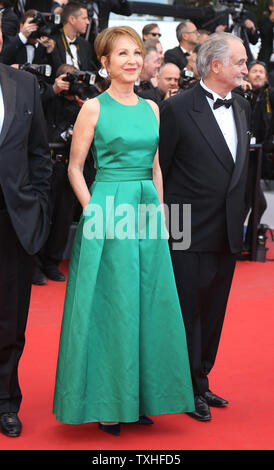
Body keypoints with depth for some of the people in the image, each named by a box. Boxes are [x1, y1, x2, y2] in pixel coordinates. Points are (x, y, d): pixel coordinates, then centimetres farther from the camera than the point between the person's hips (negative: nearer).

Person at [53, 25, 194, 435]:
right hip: (107, 213, -5)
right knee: (108, 306, 0)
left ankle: (138, 398, 21)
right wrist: (95, 212, -10)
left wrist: (159, 213, 9)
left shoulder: (151, 108, 12)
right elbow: (75, 168, -2)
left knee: (147, 305, 8)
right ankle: (105, 403, 13)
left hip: (147, 214, 5)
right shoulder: (94, 108, -3)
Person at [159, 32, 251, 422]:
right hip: (190, 234, -6)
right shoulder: (178, 109, -11)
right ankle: (189, 390, 17)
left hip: (227, 233, 7)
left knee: (213, 312, 15)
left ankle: (201, 382, 29)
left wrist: (240, 219, 12)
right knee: (188, 312, 4)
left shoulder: (242, 108, 9)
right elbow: (158, 170, -8)